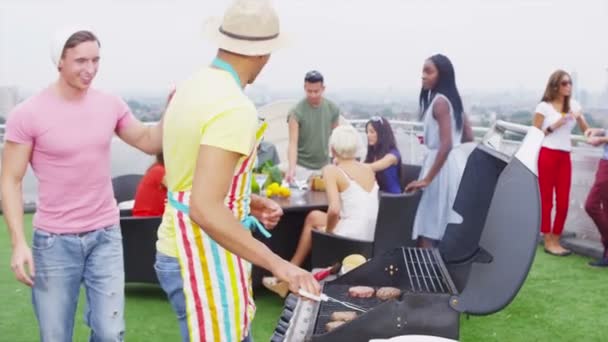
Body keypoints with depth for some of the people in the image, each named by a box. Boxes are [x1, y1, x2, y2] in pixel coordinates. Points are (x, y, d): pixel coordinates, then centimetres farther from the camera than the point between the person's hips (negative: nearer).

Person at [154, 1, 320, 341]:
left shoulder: (194, 86, 6)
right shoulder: (235, 107, -23)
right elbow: (205, 210, -31)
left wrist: (247, 202, 14)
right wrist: (278, 264, -30)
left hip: (182, 250, 9)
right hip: (203, 263, -9)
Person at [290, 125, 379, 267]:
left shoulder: (332, 170, -9)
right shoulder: (368, 169, 10)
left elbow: (334, 210, -22)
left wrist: (327, 231, -2)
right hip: (374, 238, 6)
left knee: (312, 218, 24)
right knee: (314, 217, 27)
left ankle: (293, 266, 37)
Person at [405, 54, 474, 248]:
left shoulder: (439, 102, -17)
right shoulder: (451, 99, 11)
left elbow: (446, 145, -24)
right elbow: (468, 136, 15)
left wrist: (427, 179, -22)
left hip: (444, 164, -10)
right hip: (456, 161, 10)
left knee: (427, 228, -6)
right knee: (449, 228, 16)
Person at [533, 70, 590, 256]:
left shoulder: (574, 105, 12)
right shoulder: (544, 106, -2)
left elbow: (586, 131, 11)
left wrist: (579, 118, -7)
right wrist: (554, 126, -13)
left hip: (564, 157, 5)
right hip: (546, 155, -5)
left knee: (563, 202, 2)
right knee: (546, 200, -1)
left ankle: (556, 240, 13)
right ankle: (548, 241, 6)